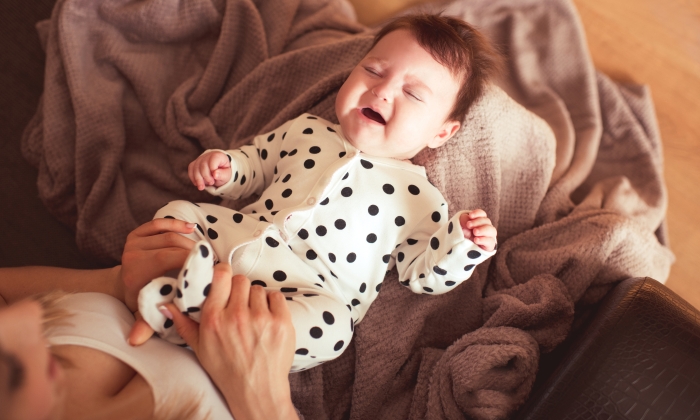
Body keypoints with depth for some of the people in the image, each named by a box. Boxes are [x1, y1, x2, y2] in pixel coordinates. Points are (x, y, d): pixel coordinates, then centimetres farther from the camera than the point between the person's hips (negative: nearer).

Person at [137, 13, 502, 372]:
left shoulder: (419, 199, 3)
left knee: (326, 325, -35)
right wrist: (223, 167, 3)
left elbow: (422, 273, 5)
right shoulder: (306, 131, 12)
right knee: (177, 213, -3)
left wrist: (461, 242, -13)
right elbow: (254, 165, 24)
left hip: (310, 290, -4)